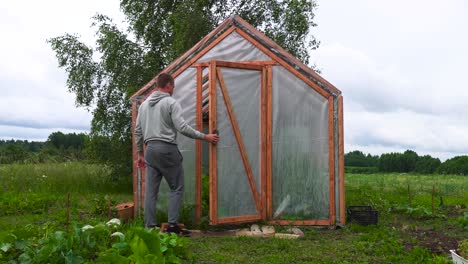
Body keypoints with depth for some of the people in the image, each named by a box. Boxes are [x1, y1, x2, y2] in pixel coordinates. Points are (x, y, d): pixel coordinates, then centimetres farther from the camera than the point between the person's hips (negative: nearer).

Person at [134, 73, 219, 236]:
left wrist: (140, 153, 23)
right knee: (176, 188, 2)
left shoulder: (144, 104, 16)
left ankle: (150, 227, 9)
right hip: (167, 149, -6)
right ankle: (172, 225, -2)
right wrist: (205, 137, -8)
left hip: (150, 149, 7)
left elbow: (138, 131, 16)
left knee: (151, 190, 8)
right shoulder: (171, 102, -6)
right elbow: (182, 127, -14)